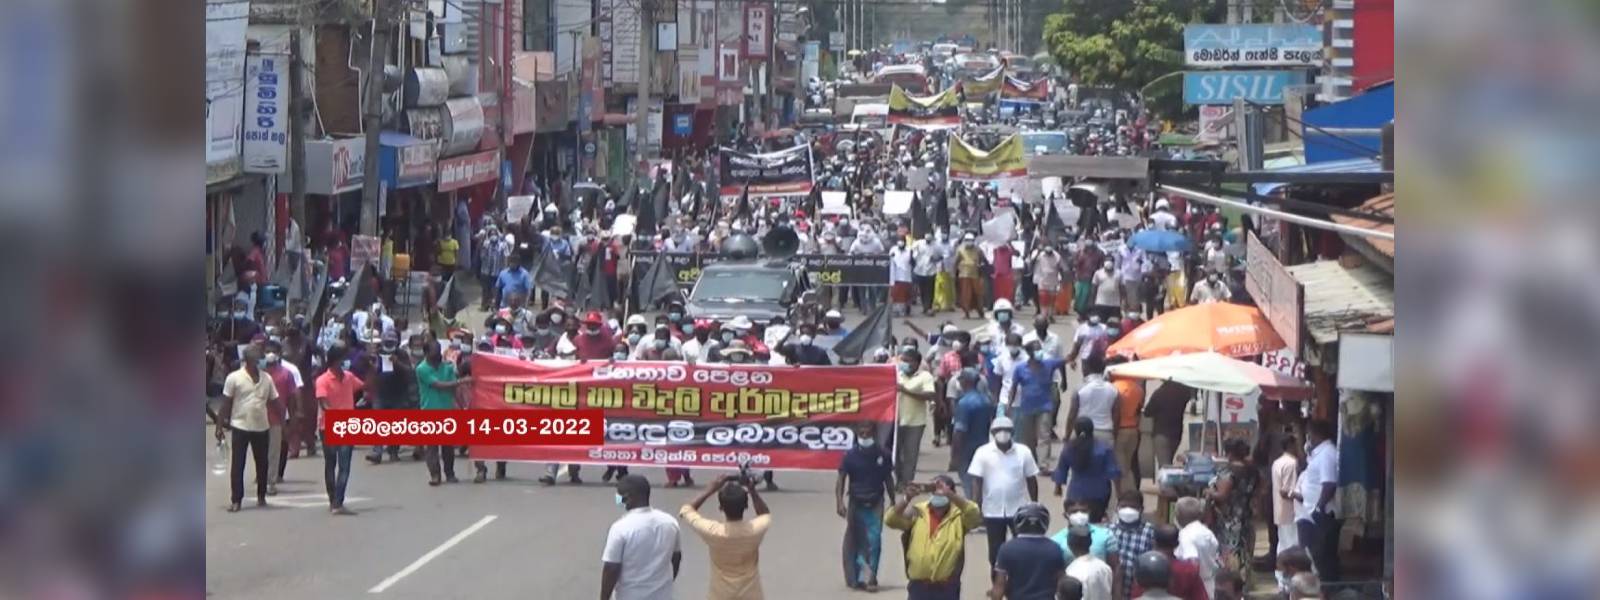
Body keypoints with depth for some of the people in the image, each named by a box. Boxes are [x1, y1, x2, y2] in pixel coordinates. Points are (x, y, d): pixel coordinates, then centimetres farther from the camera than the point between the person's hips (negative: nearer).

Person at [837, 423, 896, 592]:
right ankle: (854, 577, 18)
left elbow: (888, 479, 10)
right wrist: (839, 502, -18)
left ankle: (869, 577, -7)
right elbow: (841, 480, -6)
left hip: (875, 503, 0)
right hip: (856, 503, 0)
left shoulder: (883, 455, -1)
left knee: (874, 540, -9)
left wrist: (893, 502, 14)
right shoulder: (850, 456, -6)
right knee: (855, 541, 7)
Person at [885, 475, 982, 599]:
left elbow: (975, 515, -23)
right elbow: (891, 520, -9)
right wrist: (906, 498, -26)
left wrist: (949, 495, -34)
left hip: (947, 589, -1)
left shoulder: (959, 515, -2)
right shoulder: (917, 513, 2)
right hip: (919, 587, 1)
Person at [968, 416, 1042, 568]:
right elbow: (976, 481, -5)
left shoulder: (1023, 452, -2)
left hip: (1019, 510, 0)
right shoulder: (983, 453, -5)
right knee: (996, 550, 9)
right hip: (992, 511, 0)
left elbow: (1031, 480, 4)